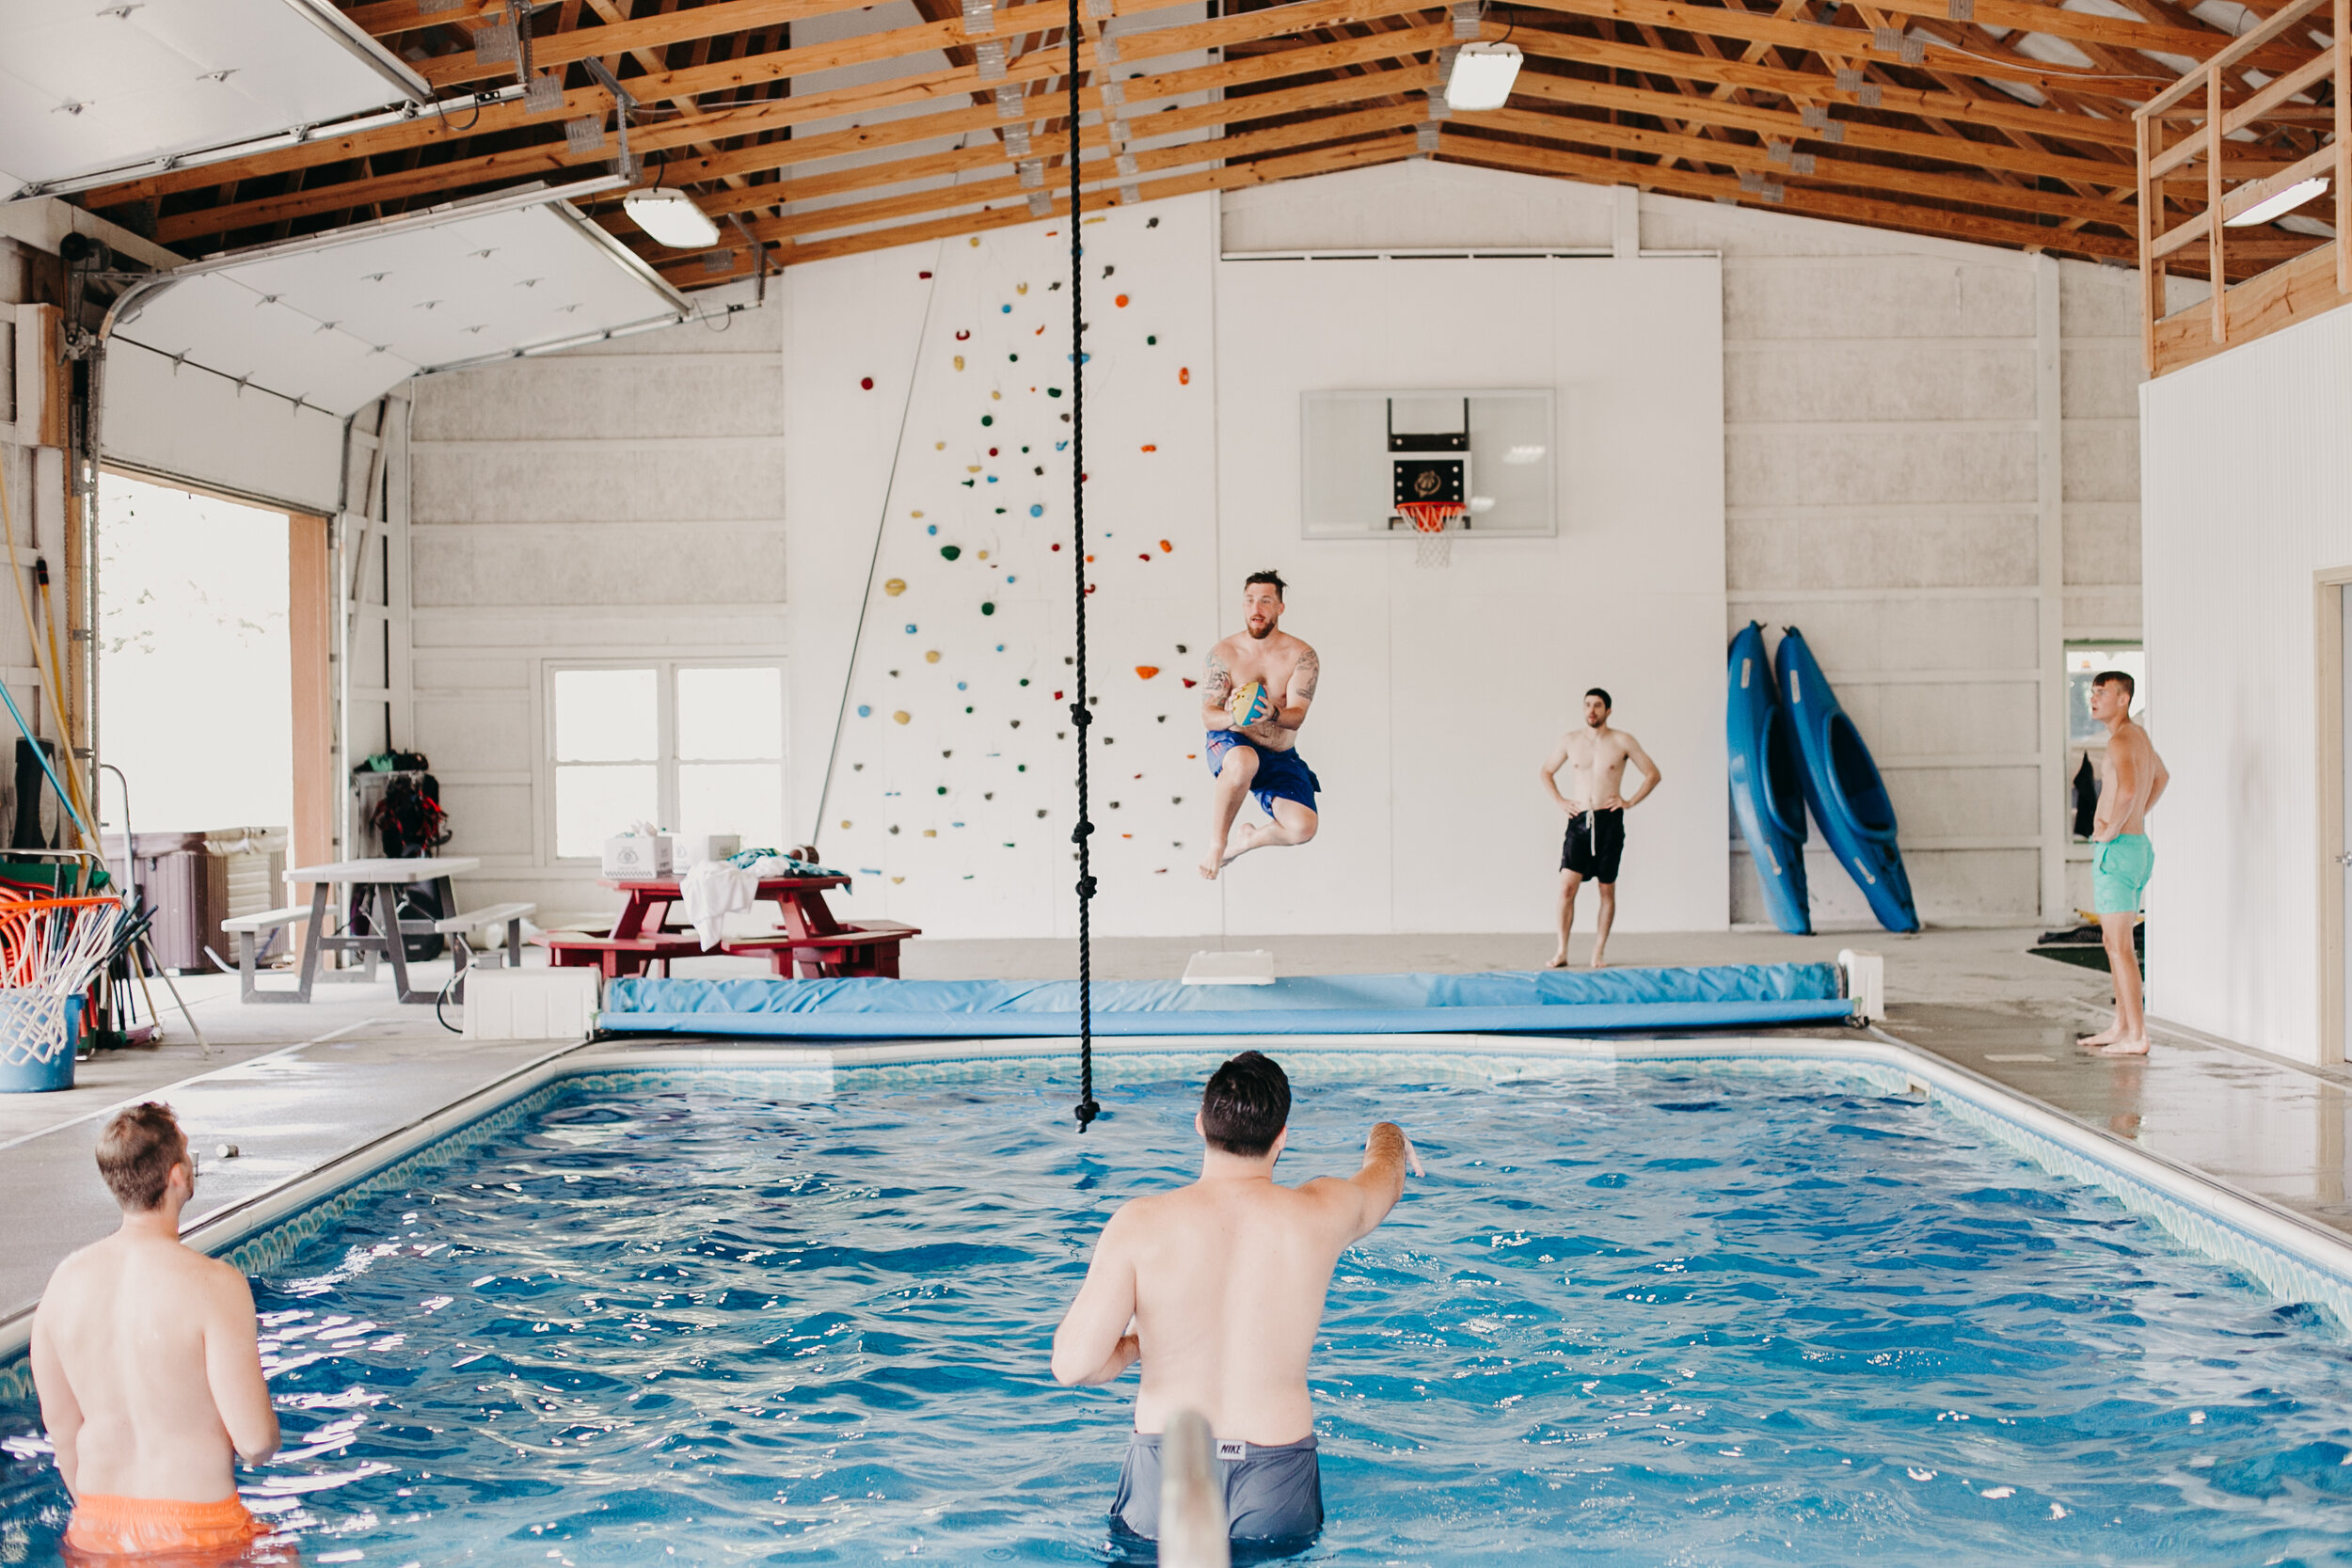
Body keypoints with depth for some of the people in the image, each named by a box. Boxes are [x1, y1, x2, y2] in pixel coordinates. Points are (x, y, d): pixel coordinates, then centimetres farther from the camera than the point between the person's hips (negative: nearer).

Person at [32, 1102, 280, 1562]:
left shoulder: (66, 1280, 0)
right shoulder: (214, 1285, -18)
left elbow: (60, 1426, 11)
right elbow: (255, 1439, -17)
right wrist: (264, 1441, 7)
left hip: (98, 1528, 6)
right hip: (196, 1530, -6)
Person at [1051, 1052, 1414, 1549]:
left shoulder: (1140, 1224, -8)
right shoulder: (1321, 1214, -4)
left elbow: (1072, 1364, -12)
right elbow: (1387, 1175, 21)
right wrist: (1388, 1135, 44)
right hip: (1277, 1481, 1)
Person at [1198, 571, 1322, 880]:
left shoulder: (1302, 656, -5)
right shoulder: (1224, 653, -3)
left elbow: (1297, 716, -15)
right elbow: (1207, 716, -9)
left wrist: (1272, 713, -40)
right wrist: (1234, 717, -34)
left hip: (1280, 759, 2)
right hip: (1231, 746, -2)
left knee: (1303, 827, -23)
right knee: (1243, 761, -42)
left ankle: (1248, 839, 12)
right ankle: (1216, 846, -22)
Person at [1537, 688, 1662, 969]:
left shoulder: (1622, 742, 1)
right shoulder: (1570, 740, 7)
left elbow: (1653, 774, 7)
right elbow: (1546, 772, 20)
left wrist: (1630, 801, -1)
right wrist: (1559, 801, 8)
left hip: (1609, 821, -1)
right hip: (1579, 821, 1)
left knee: (1607, 890, 4)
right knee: (1567, 886, -10)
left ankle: (1599, 952, 12)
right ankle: (1561, 953, -4)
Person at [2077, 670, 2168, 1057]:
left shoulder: (2121, 740, -16)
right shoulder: (2139, 734, 15)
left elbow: (2128, 789, -35)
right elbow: (2161, 777, 34)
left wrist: (2112, 829, -20)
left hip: (2117, 849, -10)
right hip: (2139, 845, 10)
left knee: (2120, 946, -8)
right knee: (2115, 942, 17)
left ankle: (2136, 1037, -8)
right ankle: (2121, 1026, 24)